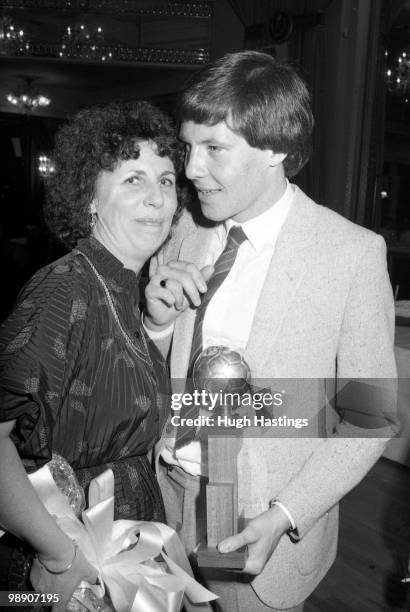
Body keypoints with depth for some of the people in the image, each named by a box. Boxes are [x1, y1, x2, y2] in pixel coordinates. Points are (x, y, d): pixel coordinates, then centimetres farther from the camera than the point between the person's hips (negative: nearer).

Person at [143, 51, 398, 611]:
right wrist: (157, 322, -16)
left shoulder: (353, 253, -17)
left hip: (262, 525, -3)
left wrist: (282, 517, -17)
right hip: (166, 492, 4)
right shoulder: (183, 232, -3)